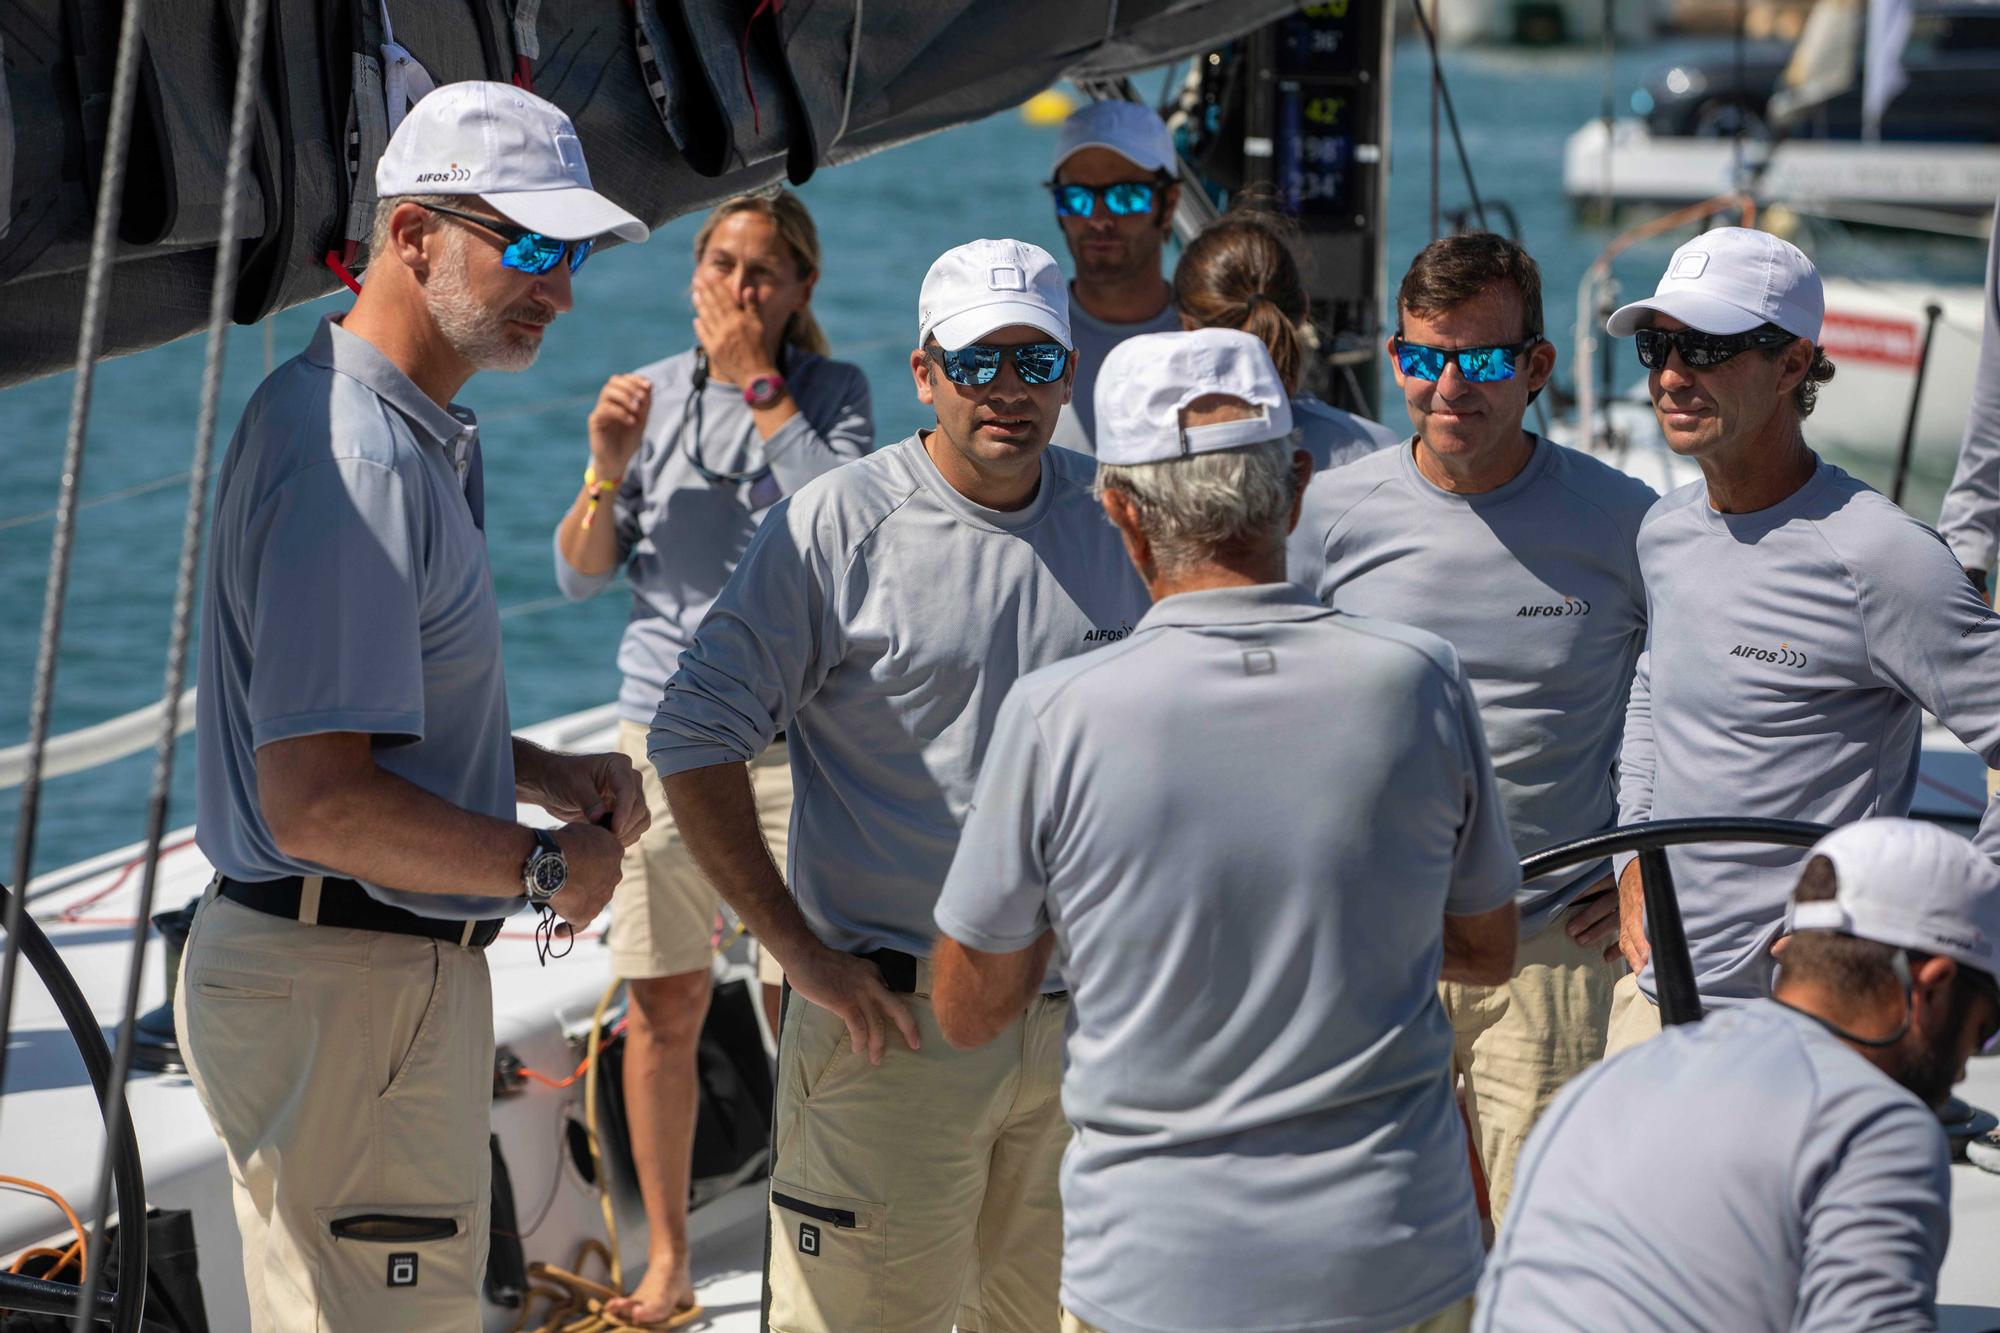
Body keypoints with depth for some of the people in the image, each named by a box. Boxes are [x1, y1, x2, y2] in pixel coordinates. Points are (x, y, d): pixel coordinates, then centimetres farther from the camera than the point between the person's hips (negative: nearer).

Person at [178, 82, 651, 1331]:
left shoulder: (416, 434, 13)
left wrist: (539, 772, 10)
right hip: (350, 992, -11)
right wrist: (547, 865, -14)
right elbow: (319, 804, -27)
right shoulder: (359, 461, -22)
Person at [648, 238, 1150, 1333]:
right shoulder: (837, 525, -8)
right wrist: (803, 952, -13)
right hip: (895, 1015, -5)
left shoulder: (1116, 520, 6)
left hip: (1086, 1019, 5)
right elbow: (694, 742, -10)